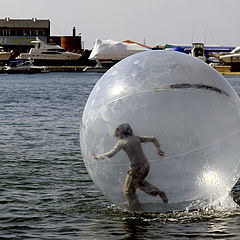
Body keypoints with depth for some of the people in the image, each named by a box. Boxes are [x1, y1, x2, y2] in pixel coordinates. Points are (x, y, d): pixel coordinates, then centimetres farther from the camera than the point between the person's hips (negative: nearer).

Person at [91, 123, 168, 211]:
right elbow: (152, 139, 12)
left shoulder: (121, 142, -8)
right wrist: (158, 149, 23)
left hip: (136, 168, -7)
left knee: (128, 191, 11)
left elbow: (110, 154, -10)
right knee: (139, 182, 35)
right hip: (146, 165, 7)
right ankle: (159, 193, 22)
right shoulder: (136, 138, 8)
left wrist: (97, 156, 2)